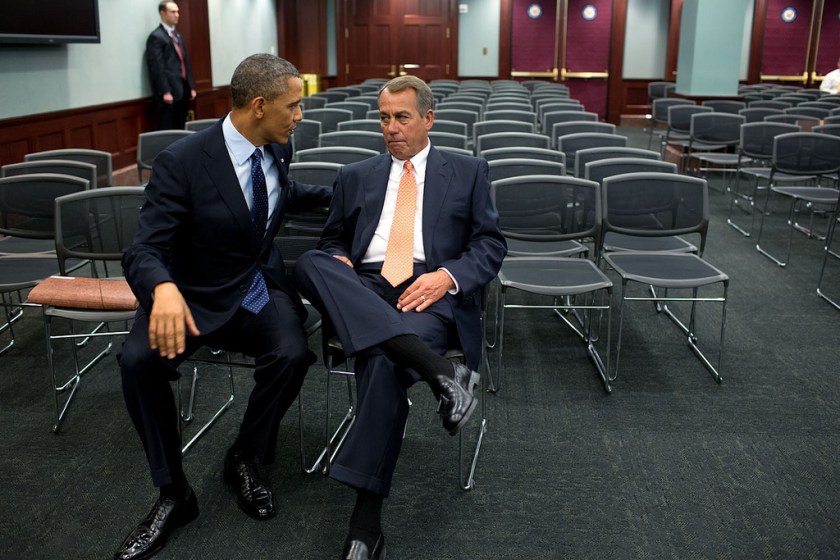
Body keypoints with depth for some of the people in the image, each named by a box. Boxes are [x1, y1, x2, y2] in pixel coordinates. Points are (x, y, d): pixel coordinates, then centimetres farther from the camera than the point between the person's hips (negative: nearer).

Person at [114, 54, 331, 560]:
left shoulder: (278, 147, 0)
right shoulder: (182, 162, -18)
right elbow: (144, 252, -22)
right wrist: (164, 290, -44)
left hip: (262, 289, 3)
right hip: (197, 296, -3)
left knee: (291, 356, -28)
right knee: (139, 360, -31)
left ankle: (246, 460, 1)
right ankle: (174, 494, -9)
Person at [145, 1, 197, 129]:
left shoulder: (177, 36, 20)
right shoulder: (156, 37, -7)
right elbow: (157, 67, -14)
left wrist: (191, 87, 16)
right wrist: (165, 92, -20)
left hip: (183, 91, 8)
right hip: (169, 93, -8)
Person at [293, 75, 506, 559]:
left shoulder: (469, 172, 17)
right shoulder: (356, 176, 25)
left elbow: (492, 244, 9)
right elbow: (333, 242, 23)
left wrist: (447, 276, -11)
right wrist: (337, 263, -3)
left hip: (430, 294, -3)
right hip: (363, 291, 3)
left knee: (384, 360, -36)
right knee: (310, 264, -30)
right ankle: (439, 370, -39)